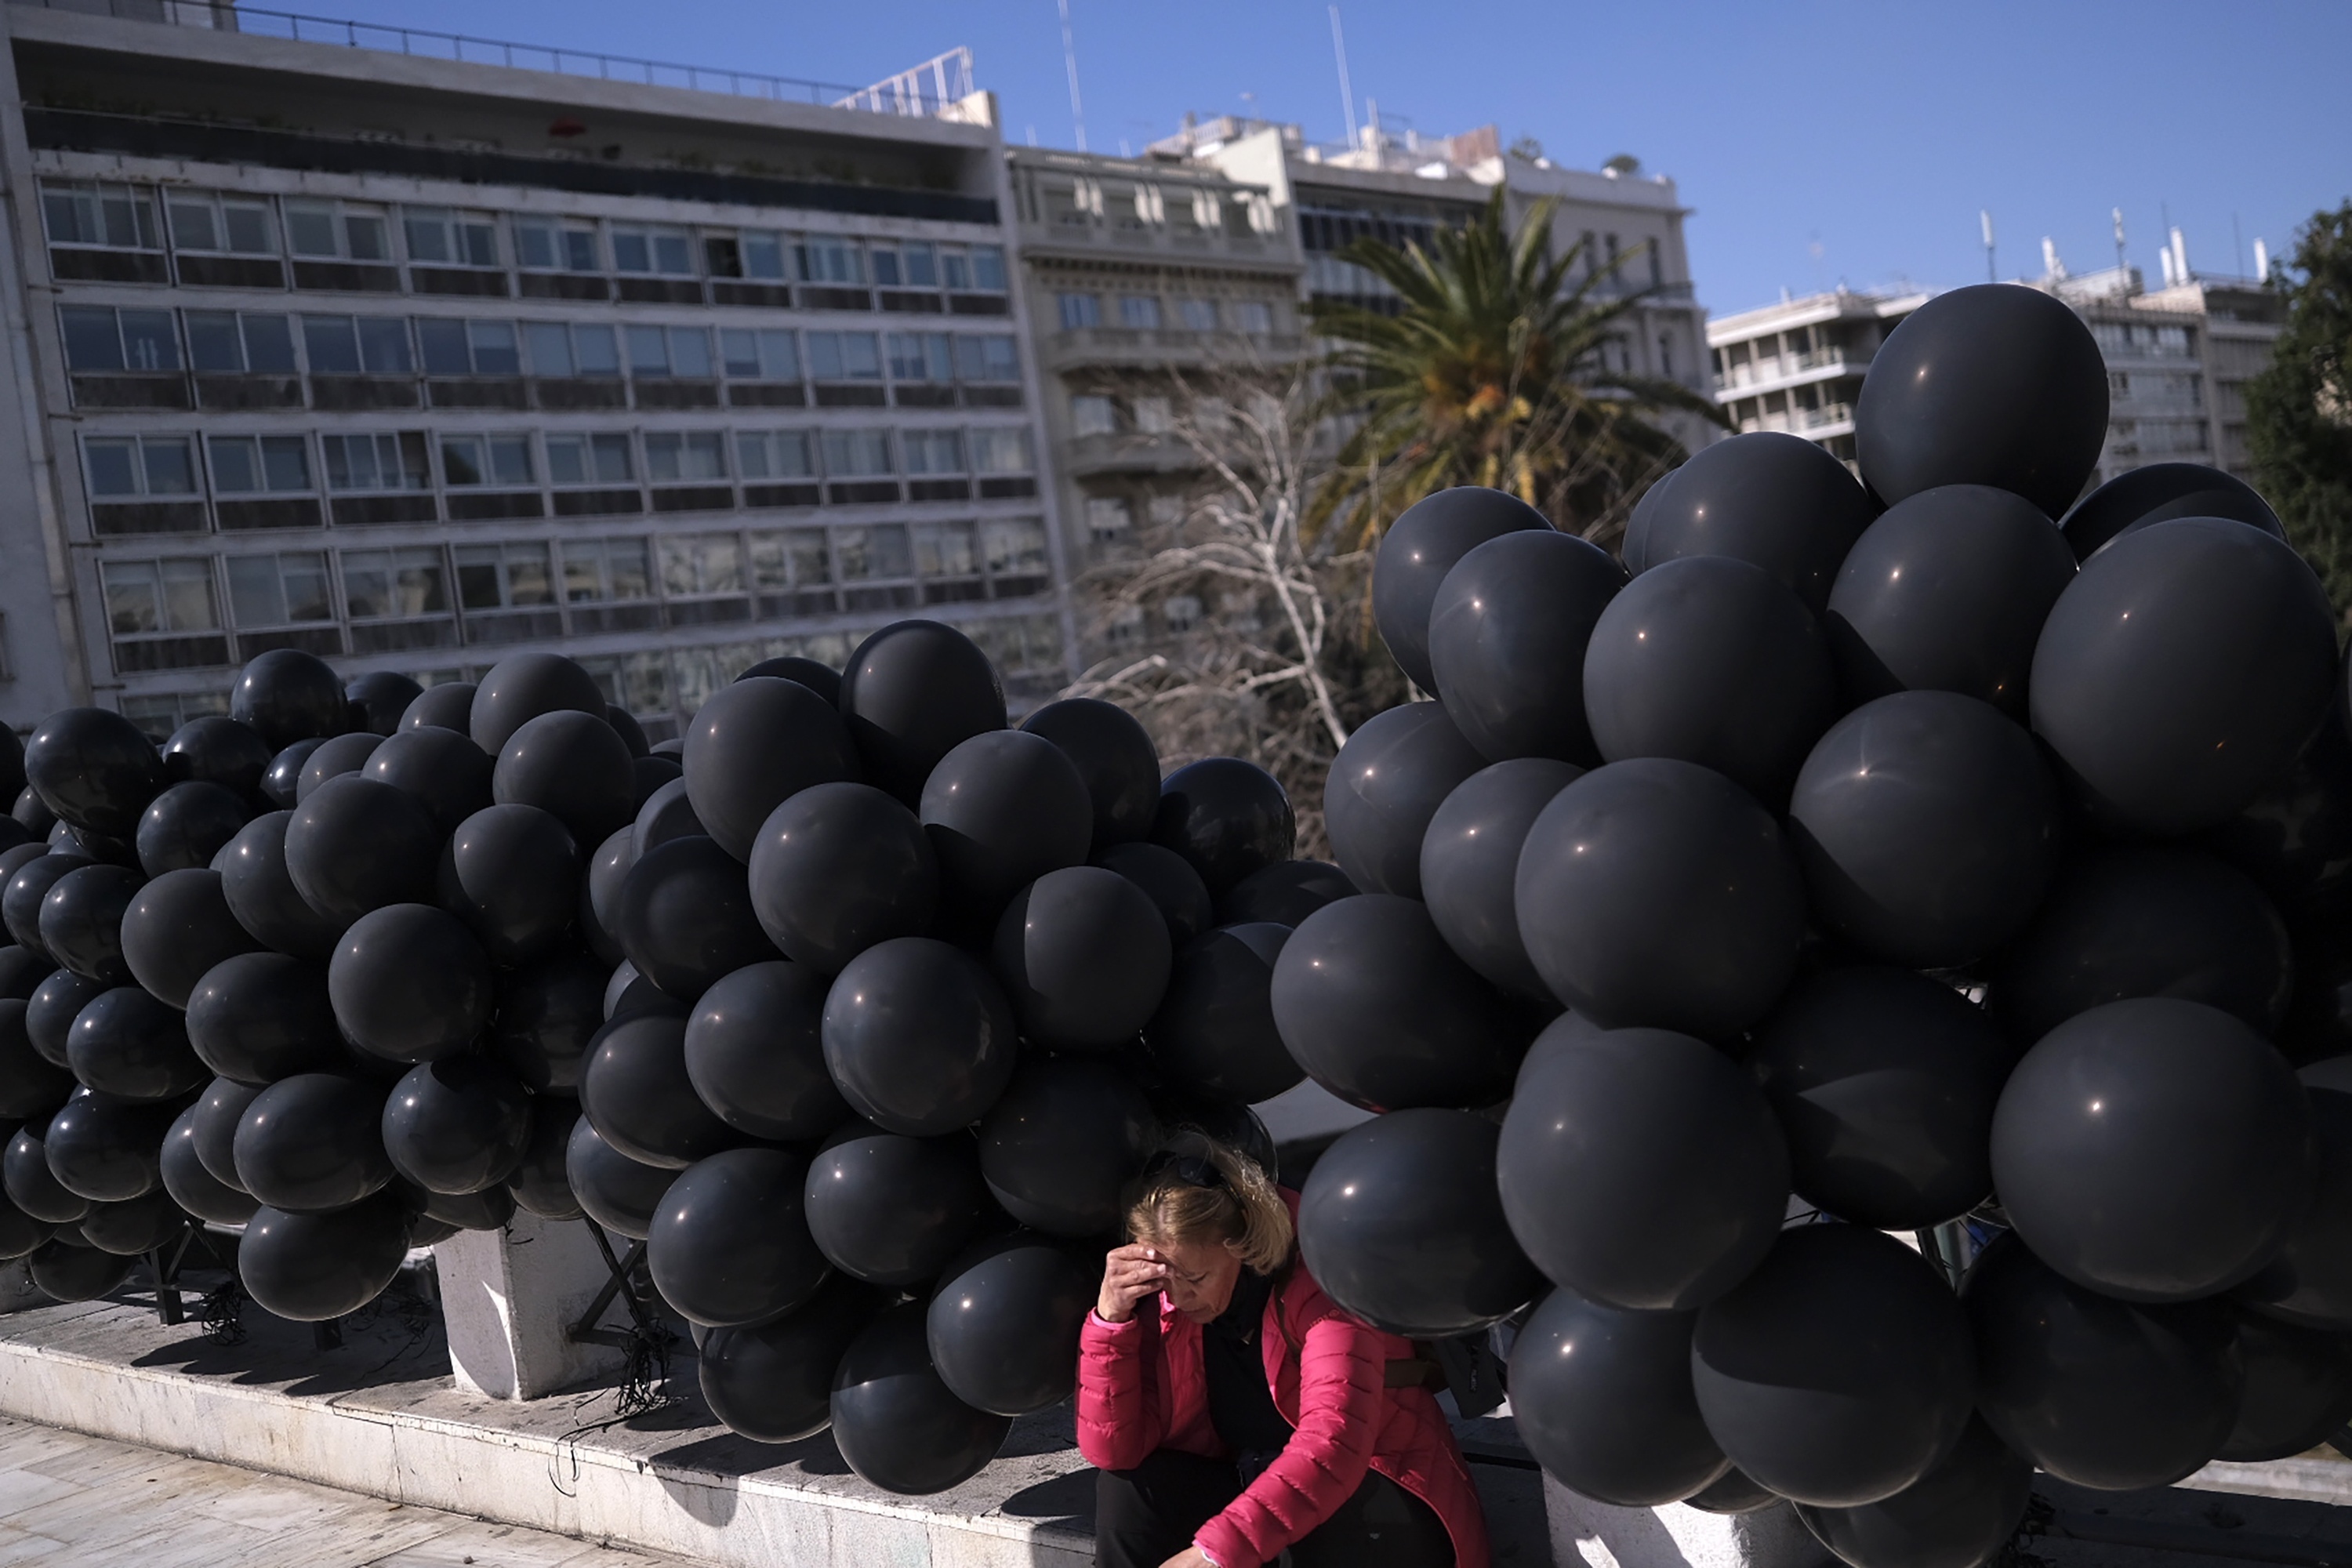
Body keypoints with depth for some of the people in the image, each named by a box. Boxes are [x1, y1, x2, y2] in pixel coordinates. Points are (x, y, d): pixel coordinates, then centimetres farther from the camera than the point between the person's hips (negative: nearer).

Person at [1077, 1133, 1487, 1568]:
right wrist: (1110, 1318, -26)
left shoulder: (1318, 1274, -24)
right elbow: (1113, 1450, -12)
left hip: (1370, 1488, -4)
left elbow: (1334, 1442, -38)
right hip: (1251, 1488, 4)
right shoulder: (1159, 1296, -8)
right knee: (1129, 1483, -20)